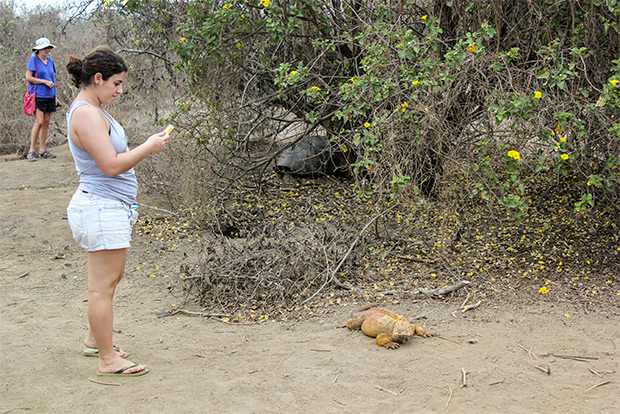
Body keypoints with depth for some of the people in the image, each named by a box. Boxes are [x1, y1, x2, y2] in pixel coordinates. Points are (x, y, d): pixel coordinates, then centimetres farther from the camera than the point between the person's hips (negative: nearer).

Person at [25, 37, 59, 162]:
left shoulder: (50, 61, 15)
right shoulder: (34, 59, -4)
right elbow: (28, 77, -10)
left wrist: (55, 96, 18)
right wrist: (45, 81, -14)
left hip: (49, 96, 7)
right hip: (38, 95, -7)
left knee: (46, 122, 6)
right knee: (39, 122, -14)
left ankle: (42, 150, 12)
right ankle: (31, 151, -7)